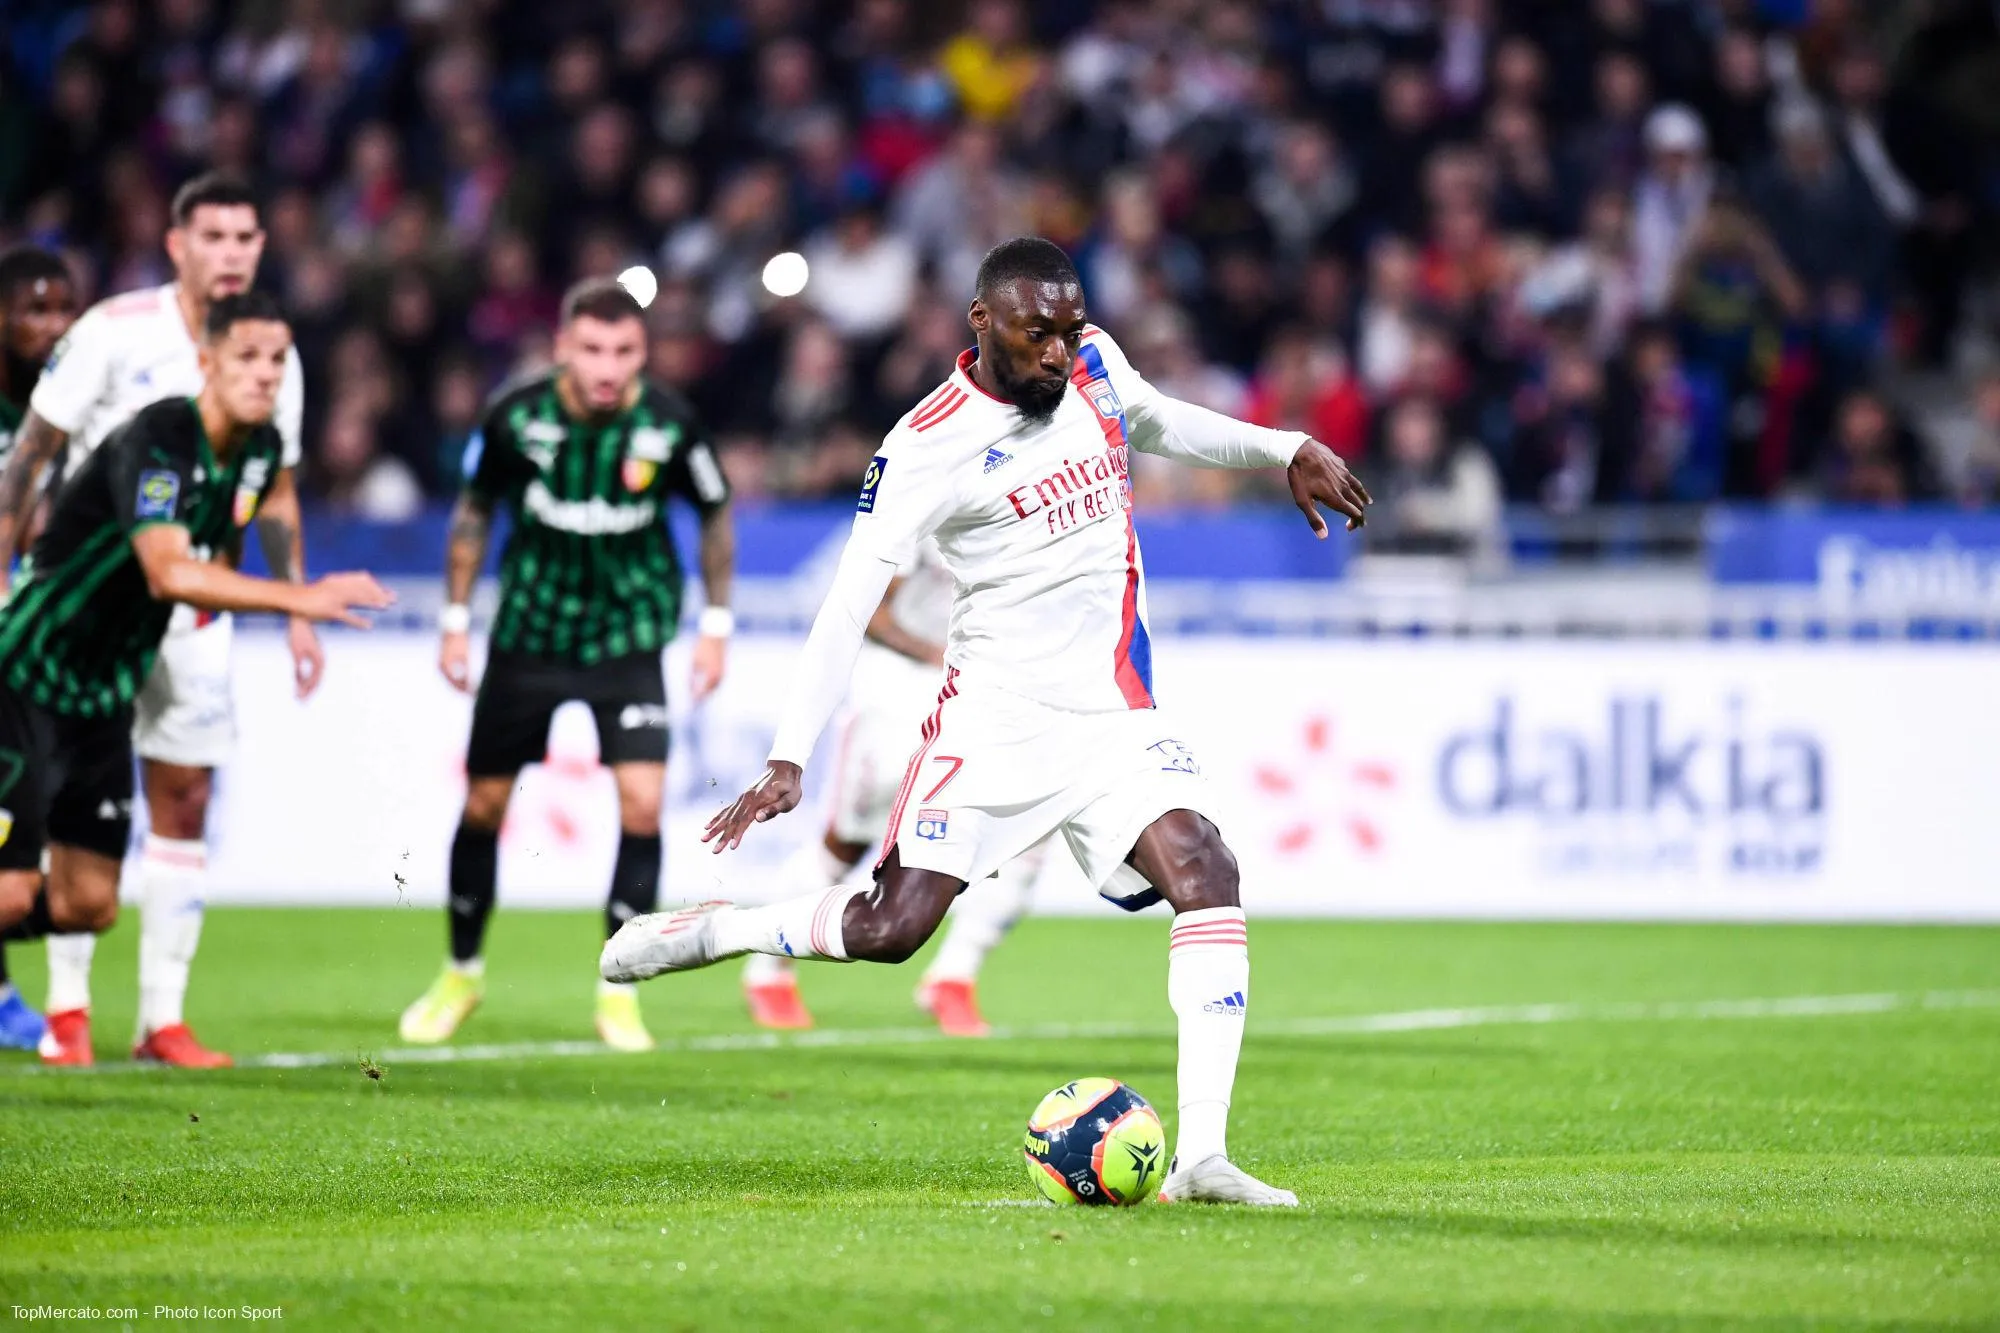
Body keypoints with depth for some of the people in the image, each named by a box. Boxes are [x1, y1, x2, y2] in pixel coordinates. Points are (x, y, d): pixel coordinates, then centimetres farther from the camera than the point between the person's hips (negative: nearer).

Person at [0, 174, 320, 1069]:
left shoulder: (272, 356, 2)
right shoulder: (114, 334, -11)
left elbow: (276, 494, 14)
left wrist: (297, 612, 11)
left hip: (193, 607, 4)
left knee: (184, 802, 1)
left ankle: (164, 1018, 6)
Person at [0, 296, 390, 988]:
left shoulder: (262, 451, 1)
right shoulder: (155, 441, -24)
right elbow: (170, 573, -38)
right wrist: (299, 598, -40)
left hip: (108, 694, 8)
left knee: (88, 906, 6)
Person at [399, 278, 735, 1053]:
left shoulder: (670, 425, -16)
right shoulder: (516, 417, -15)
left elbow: (715, 516, 3)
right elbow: (475, 510, 4)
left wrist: (716, 625, 4)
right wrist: (455, 620, 5)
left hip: (629, 634, -1)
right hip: (529, 632, 1)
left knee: (642, 801, -15)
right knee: (484, 804, 7)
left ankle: (619, 990, -1)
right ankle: (462, 973, 29)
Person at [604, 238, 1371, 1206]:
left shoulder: (1093, 361, 4)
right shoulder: (930, 445, -14)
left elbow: (1154, 423, 29)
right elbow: (849, 601, -16)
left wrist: (1285, 450, 21)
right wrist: (789, 759, -23)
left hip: (1114, 716, 4)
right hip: (993, 717, -4)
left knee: (1204, 875, -19)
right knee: (889, 929, -8)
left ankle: (1201, 1159, -21)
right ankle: (715, 929, 23)